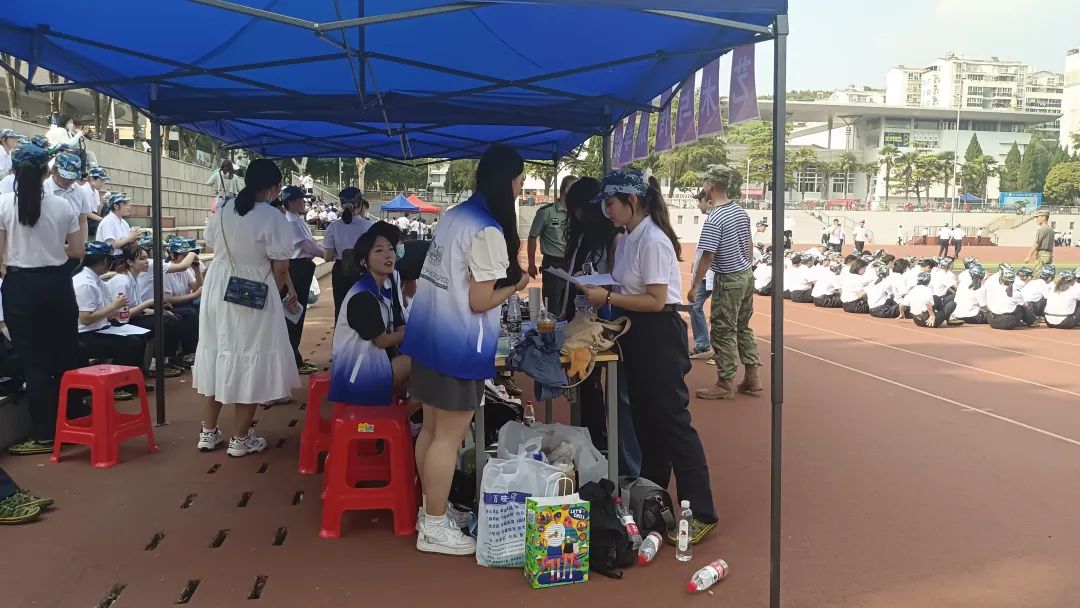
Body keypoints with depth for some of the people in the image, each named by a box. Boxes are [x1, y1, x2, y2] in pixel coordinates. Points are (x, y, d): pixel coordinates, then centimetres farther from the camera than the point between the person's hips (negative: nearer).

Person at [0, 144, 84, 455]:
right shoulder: (62, 205, -1)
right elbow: (77, 252, 4)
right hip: (57, 283, 2)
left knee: (34, 361, 3)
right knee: (65, 356, 13)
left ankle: (43, 435, 7)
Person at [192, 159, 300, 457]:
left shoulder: (222, 211, 3)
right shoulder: (274, 219, -15)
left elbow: (214, 249, 9)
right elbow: (280, 268, -13)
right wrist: (285, 293, 5)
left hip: (218, 290, 6)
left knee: (219, 354, 16)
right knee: (250, 360, 4)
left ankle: (209, 431, 25)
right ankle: (240, 438, 11)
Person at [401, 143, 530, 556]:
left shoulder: (456, 214, 8)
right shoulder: (489, 231, -18)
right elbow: (479, 302, -18)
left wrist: (504, 273, 13)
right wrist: (515, 286, -2)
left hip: (430, 334, 9)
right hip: (458, 345, -9)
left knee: (432, 428, 17)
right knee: (450, 437, 2)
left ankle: (429, 509, 31)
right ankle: (434, 528, 12)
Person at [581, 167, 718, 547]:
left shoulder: (653, 241, -19)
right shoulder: (627, 238, 8)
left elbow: (656, 301, -22)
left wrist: (608, 297, -19)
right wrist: (600, 293, 0)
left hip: (659, 334, -10)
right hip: (636, 334, 10)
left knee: (672, 420, -5)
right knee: (645, 420, 19)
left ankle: (701, 513, 4)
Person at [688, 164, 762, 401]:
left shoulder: (714, 219, -19)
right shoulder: (741, 211, 6)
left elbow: (707, 256, -19)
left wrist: (694, 286, -12)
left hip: (728, 280, -8)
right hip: (747, 276, 8)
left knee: (723, 332, 0)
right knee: (743, 328, 16)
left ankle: (725, 384, 6)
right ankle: (751, 378, 20)